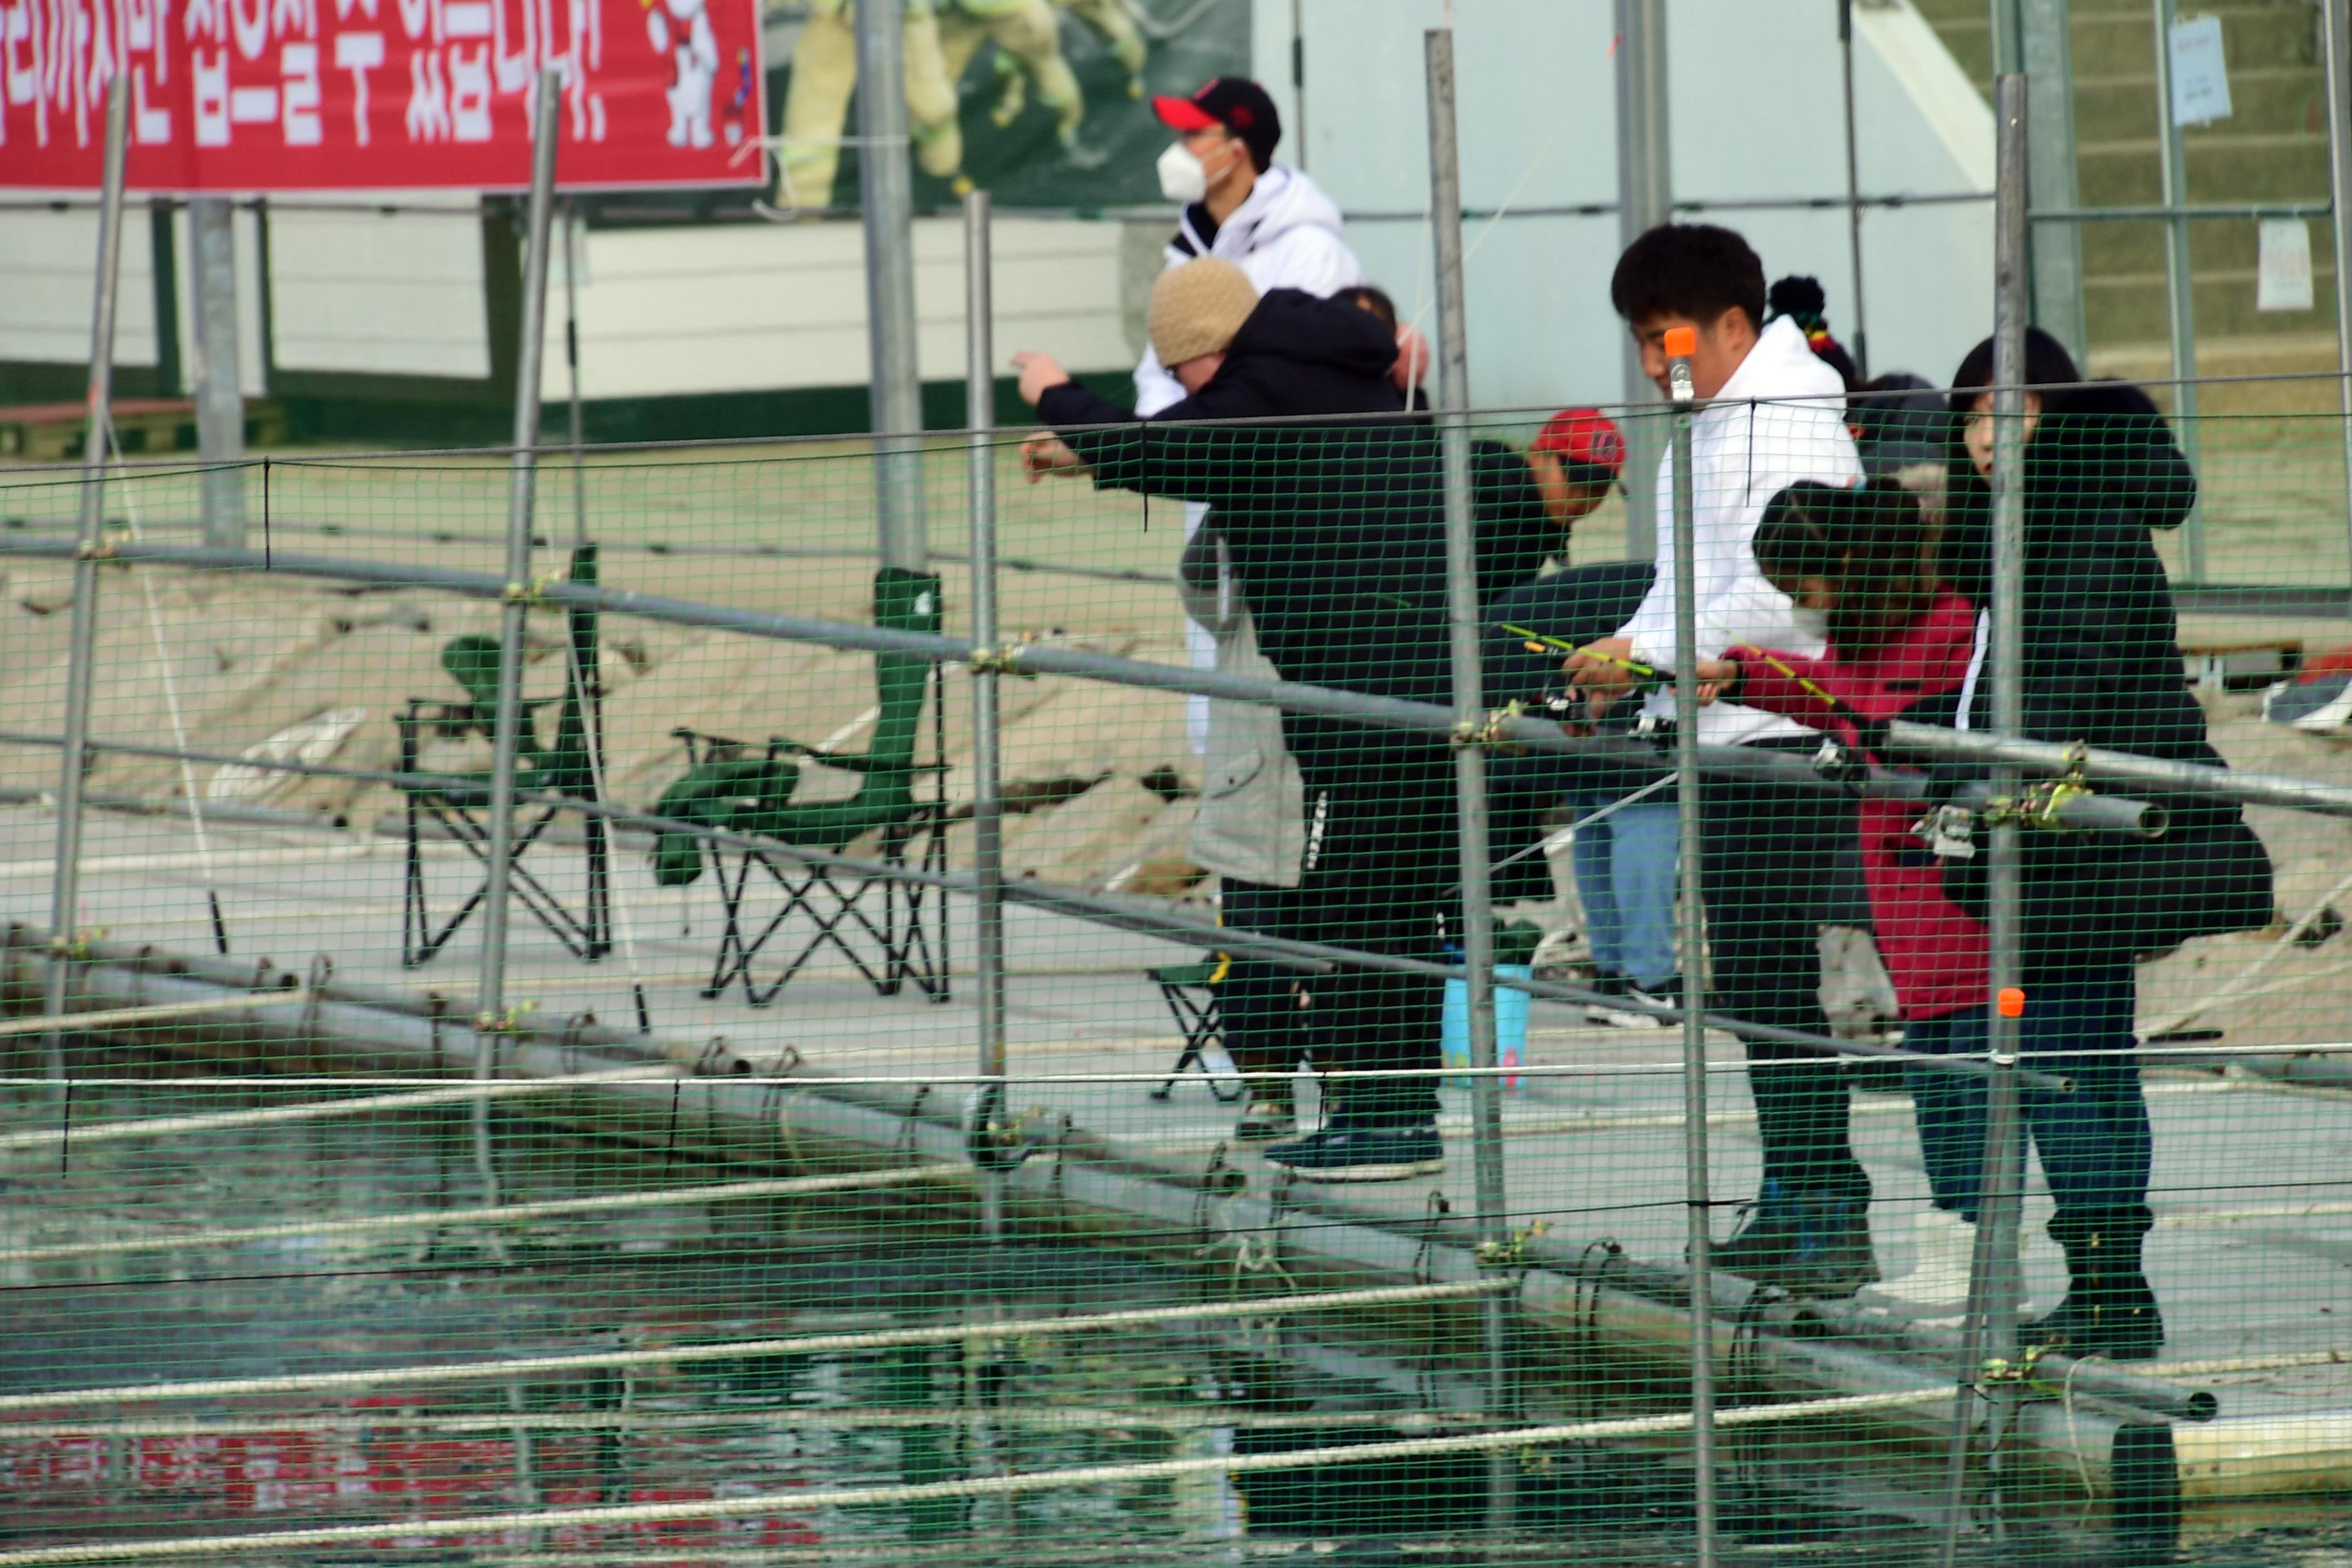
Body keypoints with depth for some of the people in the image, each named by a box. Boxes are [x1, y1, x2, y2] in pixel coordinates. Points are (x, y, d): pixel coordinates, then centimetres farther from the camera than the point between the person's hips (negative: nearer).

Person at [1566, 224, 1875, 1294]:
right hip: (1726, 743, 10)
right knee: (1749, 983, 11)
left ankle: (1833, 1218, -12)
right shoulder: (1706, 431, 18)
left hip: (1787, 742, -10)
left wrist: (1654, 651, -15)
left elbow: (1785, 595, -21)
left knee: (1775, 982, -12)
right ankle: (1792, 1204, 16)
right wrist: (1626, 657, 10)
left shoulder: (1793, 428, -14)